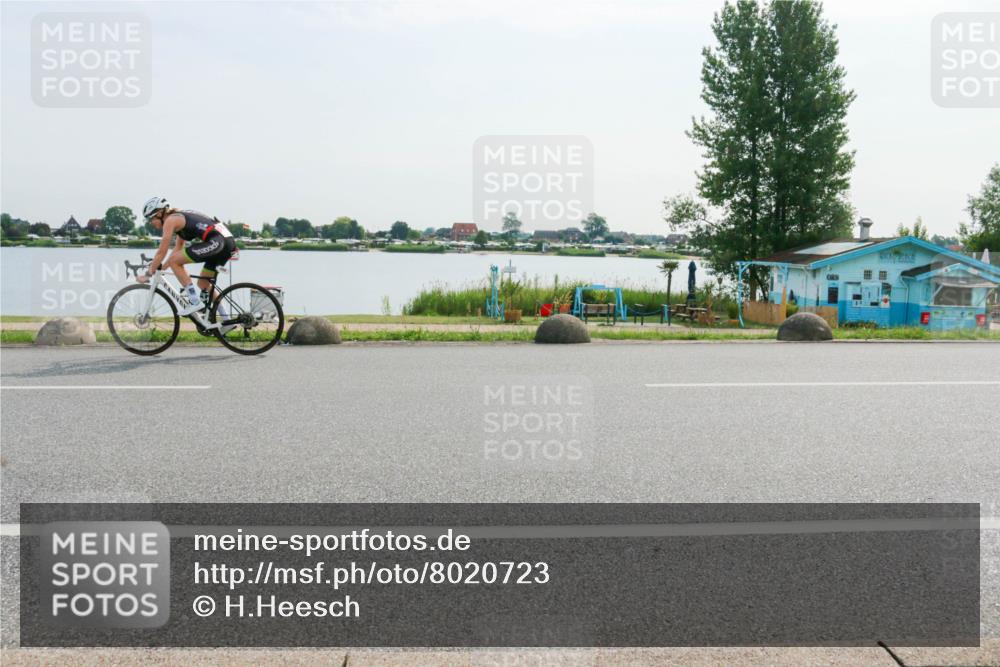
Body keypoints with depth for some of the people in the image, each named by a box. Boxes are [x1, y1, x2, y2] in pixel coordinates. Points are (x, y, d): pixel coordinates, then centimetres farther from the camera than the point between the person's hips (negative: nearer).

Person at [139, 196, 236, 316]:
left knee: (174, 261, -3)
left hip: (216, 241, -10)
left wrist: (148, 274, 8)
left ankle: (195, 301, -6)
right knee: (203, 283, 20)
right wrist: (159, 268, 31)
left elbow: (162, 252, 0)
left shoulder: (170, 220, 1)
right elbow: (178, 249, 32)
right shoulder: (180, 218, 27)